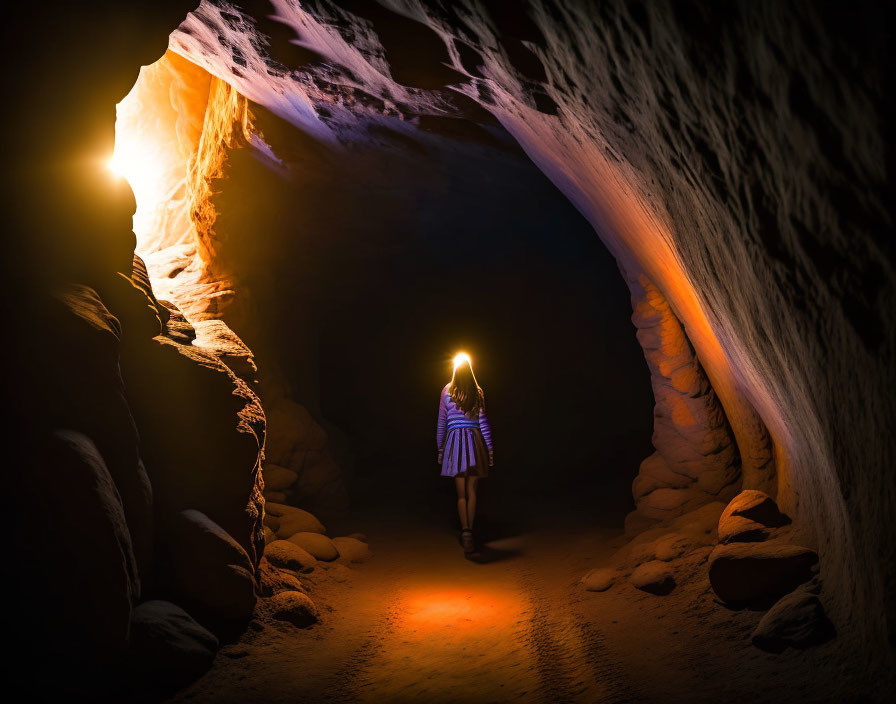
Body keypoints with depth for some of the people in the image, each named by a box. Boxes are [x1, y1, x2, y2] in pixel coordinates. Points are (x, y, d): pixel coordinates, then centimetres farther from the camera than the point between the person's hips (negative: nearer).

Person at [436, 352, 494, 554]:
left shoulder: (447, 391, 2)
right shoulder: (477, 393, 3)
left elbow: (441, 423, 6)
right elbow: (483, 422, 1)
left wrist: (440, 449, 14)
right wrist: (490, 447, 6)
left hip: (454, 440, -1)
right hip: (474, 440, 1)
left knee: (461, 493, 2)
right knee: (472, 491, 10)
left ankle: (465, 532, -15)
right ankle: (469, 532, 13)